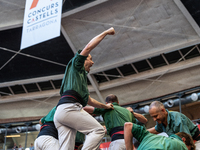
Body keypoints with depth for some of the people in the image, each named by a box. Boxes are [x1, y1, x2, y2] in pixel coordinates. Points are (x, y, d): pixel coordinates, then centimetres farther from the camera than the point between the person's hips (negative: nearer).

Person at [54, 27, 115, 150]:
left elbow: (89, 100, 43)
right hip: (69, 107, -9)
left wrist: (105, 106, 53)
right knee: (98, 130, -10)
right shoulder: (75, 64, 15)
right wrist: (106, 32, 10)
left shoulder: (81, 76, 38)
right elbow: (88, 47, 1)